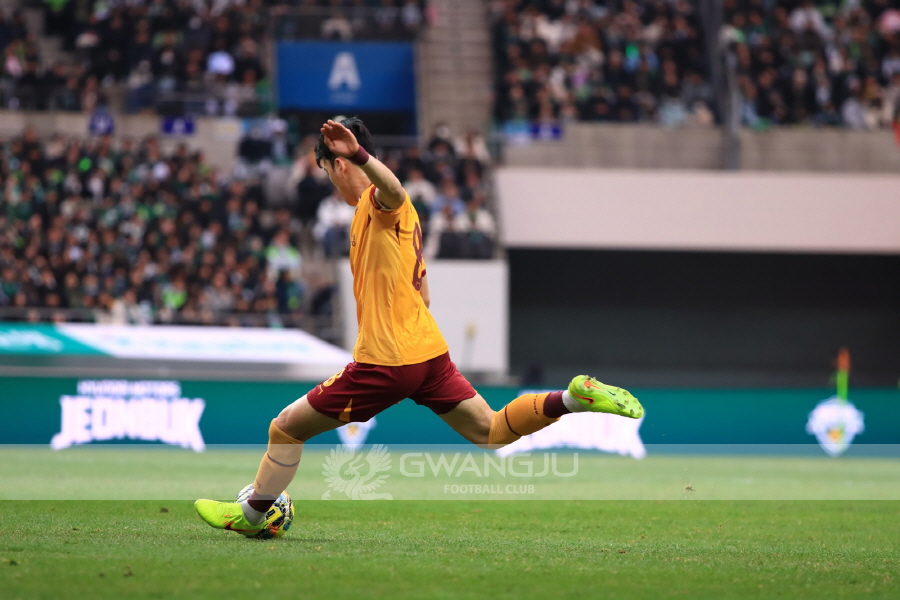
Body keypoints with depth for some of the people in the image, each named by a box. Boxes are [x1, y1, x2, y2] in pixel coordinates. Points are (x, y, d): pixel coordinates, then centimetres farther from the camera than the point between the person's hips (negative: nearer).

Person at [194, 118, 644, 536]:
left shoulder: (376, 202, -9)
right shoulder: (401, 212, 20)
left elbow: (393, 188, -37)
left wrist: (358, 152, -54)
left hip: (385, 363, -9)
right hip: (430, 351, 9)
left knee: (285, 429, 4)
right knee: (490, 432, 7)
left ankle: (249, 515, 15)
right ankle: (575, 398, -9)